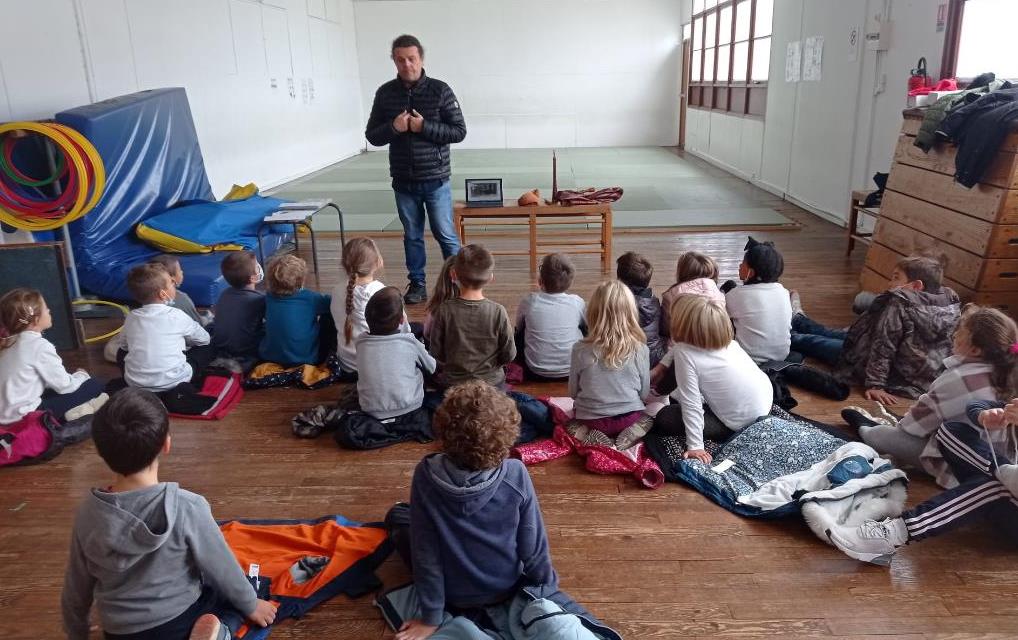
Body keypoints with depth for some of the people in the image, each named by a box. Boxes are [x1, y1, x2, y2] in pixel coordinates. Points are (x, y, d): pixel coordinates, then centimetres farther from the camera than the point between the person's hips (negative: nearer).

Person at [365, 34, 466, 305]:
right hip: (403, 182, 3)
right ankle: (417, 284, 24)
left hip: (435, 180, -3)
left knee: (445, 234, 3)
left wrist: (424, 126, -18)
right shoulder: (385, 93, 3)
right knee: (412, 235, 12)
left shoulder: (440, 90, -5)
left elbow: (459, 131, -6)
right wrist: (393, 128, -14)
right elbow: (372, 136, 6)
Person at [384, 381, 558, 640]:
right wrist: (548, 587, 5)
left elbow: (425, 552, -21)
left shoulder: (426, 475, -29)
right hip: (505, 588, 3)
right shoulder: (516, 474, -27)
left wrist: (431, 618, -7)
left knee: (397, 515, 21)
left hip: (453, 596, -2)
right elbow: (533, 544, -15)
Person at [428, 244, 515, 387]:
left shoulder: (444, 310, -15)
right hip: (492, 382, -1)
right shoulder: (498, 312, -15)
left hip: (453, 383, 1)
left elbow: (436, 354, -7)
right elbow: (509, 356, -6)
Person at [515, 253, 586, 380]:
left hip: (536, 374, 0)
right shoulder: (577, 302, -10)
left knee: (517, 334, 23)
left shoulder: (529, 301, -13)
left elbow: (519, 327, 6)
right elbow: (588, 326, 10)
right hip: (572, 372, 1)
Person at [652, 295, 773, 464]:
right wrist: (661, 366, 18)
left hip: (740, 424, -8)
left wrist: (695, 446, -21)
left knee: (663, 419, -4)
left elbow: (691, 404, -25)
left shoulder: (685, 354, -24)